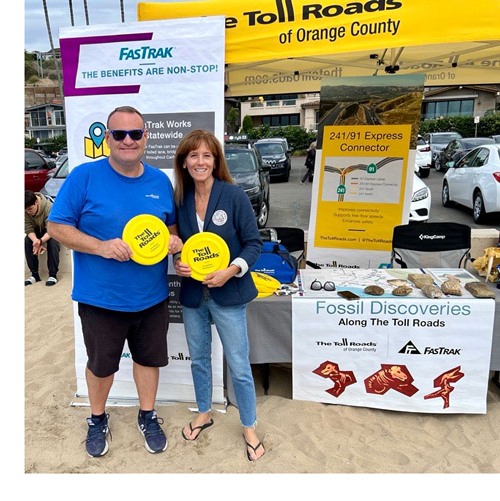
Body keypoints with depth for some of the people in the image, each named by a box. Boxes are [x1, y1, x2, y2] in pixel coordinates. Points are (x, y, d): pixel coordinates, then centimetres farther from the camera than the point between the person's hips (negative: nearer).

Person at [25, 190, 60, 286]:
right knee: (27, 241, -25)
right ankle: (34, 274, -17)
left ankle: (53, 275, -25)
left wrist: (40, 241, -52)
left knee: (52, 242, -34)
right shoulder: (26, 211, -20)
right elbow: (29, 229, -19)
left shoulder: (49, 207, -32)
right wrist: (36, 242, -39)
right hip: (37, 230, 4)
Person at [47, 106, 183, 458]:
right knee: (101, 364, 17)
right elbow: (57, 226, -9)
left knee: (149, 358, 19)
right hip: (101, 297, -3)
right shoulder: (84, 176, -10)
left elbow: (171, 225, 13)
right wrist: (101, 246, -24)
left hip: (152, 297, 3)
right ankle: (98, 420, 44)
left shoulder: (160, 181, 2)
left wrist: (173, 239, -11)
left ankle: (147, 416, 44)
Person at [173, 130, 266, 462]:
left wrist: (232, 270, -23)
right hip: (192, 294, 5)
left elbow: (254, 243, -9)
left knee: (239, 367, 5)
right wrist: (178, 263, -8)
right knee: (199, 359, 20)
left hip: (228, 294, -4)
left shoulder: (234, 195, -11)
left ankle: (250, 428, 28)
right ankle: (204, 414, 45)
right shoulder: (180, 200, 1)